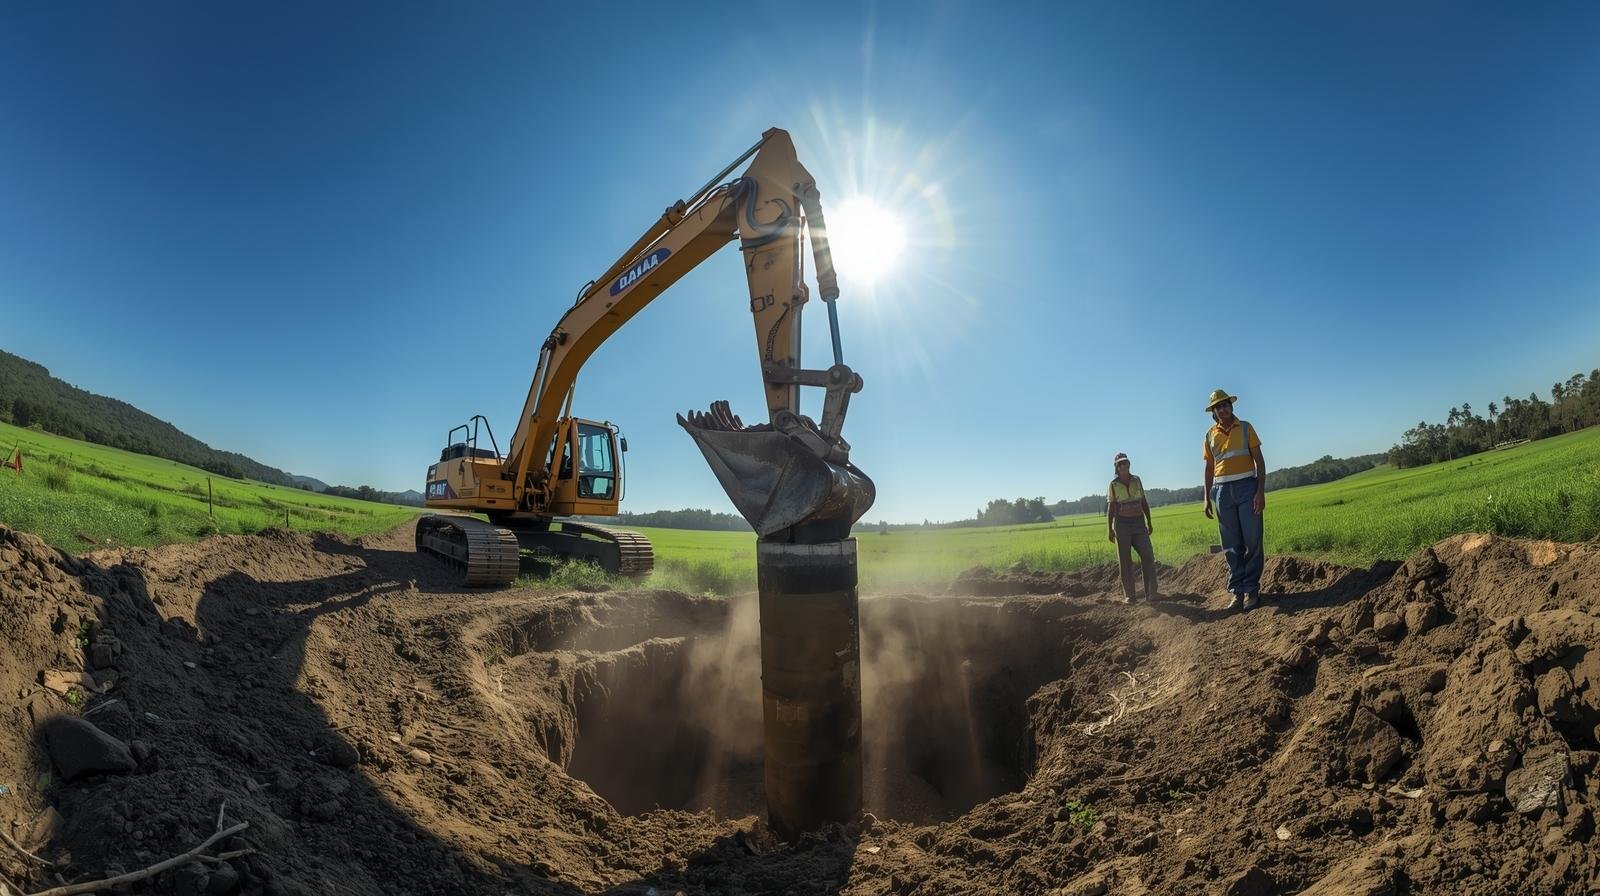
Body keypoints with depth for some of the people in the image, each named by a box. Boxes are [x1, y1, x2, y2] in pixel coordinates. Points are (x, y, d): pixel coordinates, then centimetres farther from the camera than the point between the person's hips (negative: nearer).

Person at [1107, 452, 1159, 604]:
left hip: (1139, 523, 3)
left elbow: (1144, 503, 12)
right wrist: (1109, 529, -9)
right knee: (1125, 561, 1)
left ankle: (1151, 593, 0)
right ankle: (1129, 595, 6)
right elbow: (1110, 509, -3)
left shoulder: (1137, 481, 7)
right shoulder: (1113, 485, -1)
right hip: (1122, 524, -3)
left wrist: (1149, 523, 11)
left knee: (1148, 556, -5)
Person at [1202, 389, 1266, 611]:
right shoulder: (1210, 435, 10)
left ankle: (1252, 590, 6)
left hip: (1247, 487, -2)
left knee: (1252, 541, -3)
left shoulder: (1245, 428, 3)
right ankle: (1237, 591, 9)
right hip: (1222, 491, 2)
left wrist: (1260, 491, -10)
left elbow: (1259, 461, 0)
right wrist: (1207, 498, 9)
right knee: (1231, 545, 4)